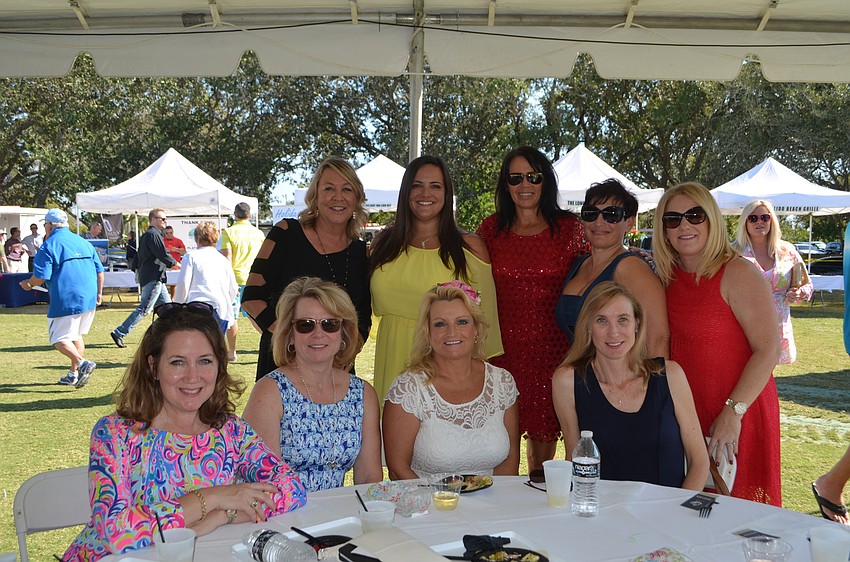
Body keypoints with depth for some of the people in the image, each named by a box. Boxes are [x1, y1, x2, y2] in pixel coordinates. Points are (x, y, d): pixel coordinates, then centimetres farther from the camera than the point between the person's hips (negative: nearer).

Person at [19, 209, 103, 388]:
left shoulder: (48, 246, -6)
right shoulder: (84, 242, 14)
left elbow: (41, 277, -11)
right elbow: (99, 270, 14)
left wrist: (28, 284, 10)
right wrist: (99, 293, 24)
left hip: (66, 301, -7)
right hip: (89, 299, 7)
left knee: (59, 339, 1)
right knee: (76, 336, 19)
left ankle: (82, 363, -20)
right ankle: (74, 374, 19)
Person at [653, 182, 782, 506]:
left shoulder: (738, 274, -14)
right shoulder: (668, 277, 6)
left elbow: (769, 349, -19)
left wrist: (733, 412, -22)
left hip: (739, 414, -6)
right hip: (683, 413, 6)